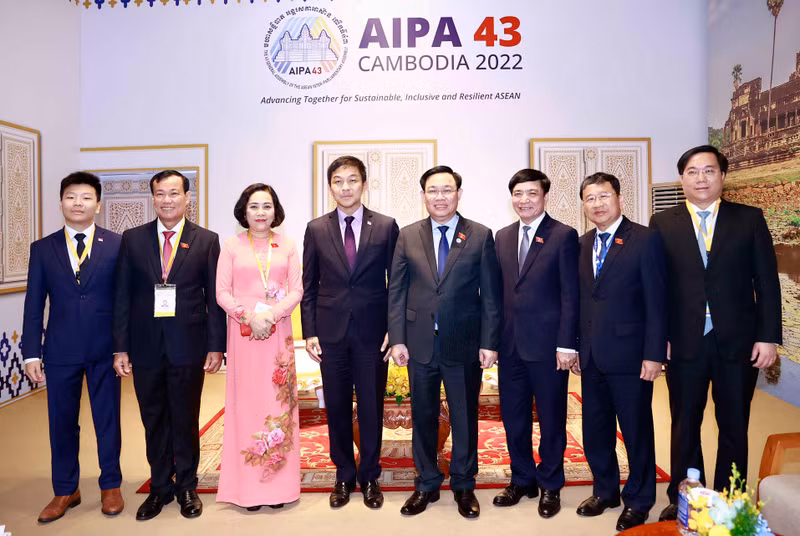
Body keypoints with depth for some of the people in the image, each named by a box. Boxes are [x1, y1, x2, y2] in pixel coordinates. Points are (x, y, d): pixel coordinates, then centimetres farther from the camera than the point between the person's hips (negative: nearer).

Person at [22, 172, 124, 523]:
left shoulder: (118, 245, -1)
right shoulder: (42, 249, 5)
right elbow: (34, 305, 4)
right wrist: (31, 353, 0)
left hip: (104, 349, -1)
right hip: (60, 350, 2)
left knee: (108, 419, 10)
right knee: (62, 421, 11)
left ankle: (110, 486, 27)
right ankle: (65, 491, 28)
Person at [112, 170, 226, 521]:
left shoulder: (206, 240, 0)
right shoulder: (132, 239, 5)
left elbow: (214, 297, -1)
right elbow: (122, 297, 4)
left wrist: (216, 346, -5)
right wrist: (120, 348, 0)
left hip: (189, 346, -1)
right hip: (145, 347, 2)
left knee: (186, 421, 10)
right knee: (154, 421, 13)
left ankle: (186, 487, 28)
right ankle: (160, 488, 30)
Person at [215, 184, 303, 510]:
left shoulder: (287, 246, 7)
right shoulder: (232, 246, 5)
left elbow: (297, 290, 2)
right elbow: (222, 292, 0)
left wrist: (271, 314, -12)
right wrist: (248, 315, -14)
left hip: (278, 333, 1)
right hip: (243, 333, -1)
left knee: (278, 400, 3)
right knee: (246, 401, 1)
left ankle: (279, 483, 14)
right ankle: (248, 486, 12)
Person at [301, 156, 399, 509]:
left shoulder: (386, 226, 0)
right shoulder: (316, 229, 4)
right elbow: (309, 286, 6)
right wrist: (310, 331, -1)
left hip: (372, 332, -1)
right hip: (331, 332, 1)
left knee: (371, 408, 9)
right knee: (337, 408, 11)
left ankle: (369, 477, 28)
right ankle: (344, 476, 30)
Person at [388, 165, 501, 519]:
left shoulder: (480, 236, -1)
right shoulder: (407, 236, 4)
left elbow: (491, 295, -2)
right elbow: (396, 291, 3)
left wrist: (489, 343, -6)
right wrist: (397, 339, -3)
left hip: (465, 344, -1)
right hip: (420, 343, 2)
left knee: (465, 418, 11)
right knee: (423, 417, 13)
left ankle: (463, 486, 31)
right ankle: (426, 485, 31)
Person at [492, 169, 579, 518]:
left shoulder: (564, 236, -5)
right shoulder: (503, 237, 10)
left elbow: (570, 294, -9)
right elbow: (498, 290, 11)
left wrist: (567, 344, -14)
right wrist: (493, 338, 7)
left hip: (547, 344, -5)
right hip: (510, 344, 5)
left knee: (551, 418, 9)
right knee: (513, 416, 13)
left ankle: (550, 486, 27)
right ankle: (522, 480, 32)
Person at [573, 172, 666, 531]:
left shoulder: (645, 239, -7)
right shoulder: (583, 244, 10)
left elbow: (656, 301, -10)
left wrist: (653, 354, -14)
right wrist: (575, 346, 9)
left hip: (629, 355, -5)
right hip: (592, 357, 6)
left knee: (636, 431, 8)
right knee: (595, 430, 15)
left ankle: (638, 500, 27)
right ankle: (605, 491, 35)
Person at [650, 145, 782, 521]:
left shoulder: (749, 219, 2)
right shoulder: (662, 223, 2)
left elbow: (767, 282, 1)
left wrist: (768, 336, -5)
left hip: (738, 342, 0)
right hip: (684, 343, 0)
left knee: (734, 427, 12)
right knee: (684, 425, 12)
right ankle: (682, 501, 27)